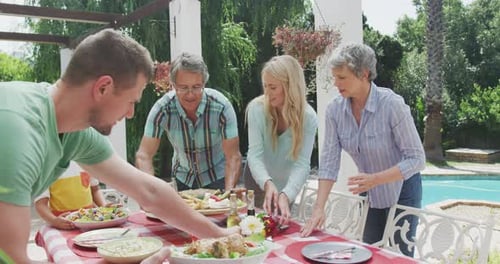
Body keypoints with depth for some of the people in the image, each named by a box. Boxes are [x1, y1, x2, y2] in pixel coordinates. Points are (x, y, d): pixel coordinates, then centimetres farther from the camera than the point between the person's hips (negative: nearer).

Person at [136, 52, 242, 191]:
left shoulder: (221, 106, -20)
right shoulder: (162, 109, -17)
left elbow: (233, 157, -20)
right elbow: (143, 155, -17)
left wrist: (229, 193, -36)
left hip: (217, 177, -2)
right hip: (182, 178, 2)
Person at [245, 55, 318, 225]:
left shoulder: (308, 118, -22)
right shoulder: (257, 108, -23)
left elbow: (302, 164, -29)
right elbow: (255, 154, -27)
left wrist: (286, 195, -45)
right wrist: (267, 183, -45)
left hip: (286, 187, 0)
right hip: (258, 183, 0)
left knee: (281, 223, 20)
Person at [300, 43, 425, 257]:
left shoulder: (392, 104, -26)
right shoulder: (335, 110, -14)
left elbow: (416, 159, -23)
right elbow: (329, 162, -13)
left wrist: (376, 179, -36)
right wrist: (319, 208, -21)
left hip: (402, 191, -4)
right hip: (371, 194, 4)